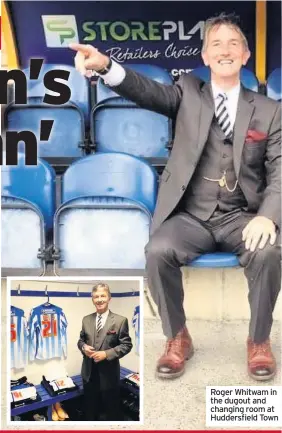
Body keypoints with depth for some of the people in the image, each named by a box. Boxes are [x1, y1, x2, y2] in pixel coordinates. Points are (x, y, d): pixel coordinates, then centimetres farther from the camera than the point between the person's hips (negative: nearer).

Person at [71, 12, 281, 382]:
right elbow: (146, 90, -12)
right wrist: (105, 65, -33)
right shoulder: (188, 93, 9)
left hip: (241, 217, 0)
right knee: (158, 251, -29)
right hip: (191, 217, 0)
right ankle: (177, 337, -3)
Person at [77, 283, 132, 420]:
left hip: (109, 374, -4)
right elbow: (81, 340, 14)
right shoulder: (86, 320, 6)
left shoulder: (120, 320, -9)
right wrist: (83, 347, -10)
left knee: (112, 411, 11)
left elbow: (126, 345, -10)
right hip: (89, 373, 4)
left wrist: (106, 354, -21)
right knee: (90, 410, 19)